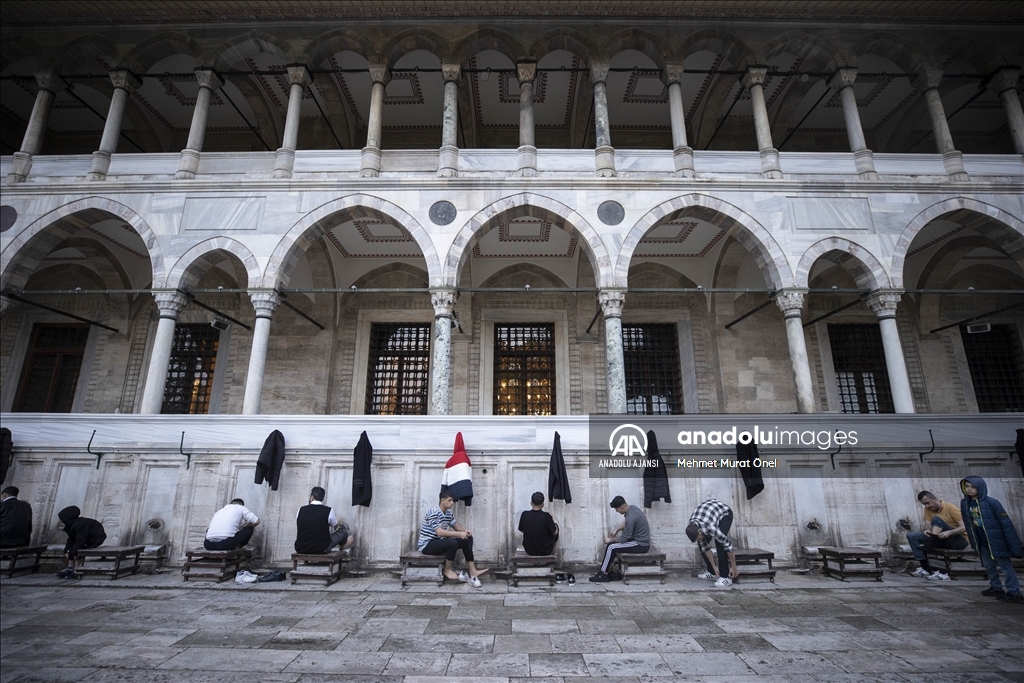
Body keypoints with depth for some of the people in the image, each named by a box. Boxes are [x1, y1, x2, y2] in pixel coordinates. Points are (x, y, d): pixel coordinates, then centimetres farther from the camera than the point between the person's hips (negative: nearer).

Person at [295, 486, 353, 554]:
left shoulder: (301, 510, -3)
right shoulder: (328, 511, -11)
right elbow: (336, 527, 12)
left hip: (300, 549, 4)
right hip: (321, 550, -3)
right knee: (343, 529, 18)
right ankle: (342, 545, 51)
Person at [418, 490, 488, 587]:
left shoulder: (449, 513, 4)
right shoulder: (433, 512, -22)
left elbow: (456, 525, 14)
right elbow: (439, 532, -30)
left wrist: (465, 530, -9)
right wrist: (459, 534, -30)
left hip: (439, 542, 9)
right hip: (427, 545, -9)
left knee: (467, 539, -3)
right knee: (453, 542, -32)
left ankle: (472, 571, -6)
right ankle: (447, 570, -9)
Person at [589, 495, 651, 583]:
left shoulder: (630, 517, -28)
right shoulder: (632, 507, 1)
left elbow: (623, 539, -19)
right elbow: (625, 523, 21)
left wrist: (611, 539, -4)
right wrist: (617, 529, 7)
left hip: (641, 545, -10)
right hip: (640, 539, 10)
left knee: (611, 547, -11)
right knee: (612, 545, 9)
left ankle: (604, 574, 2)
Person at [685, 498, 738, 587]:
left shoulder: (710, 527, -41)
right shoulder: (692, 528, -23)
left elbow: (727, 544, -31)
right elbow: (705, 547, -10)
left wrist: (733, 567, -20)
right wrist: (714, 567, -9)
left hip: (724, 513, -6)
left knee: (719, 543, -24)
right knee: (701, 544, -1)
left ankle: (725, 577, -15)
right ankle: (712, 572, 14)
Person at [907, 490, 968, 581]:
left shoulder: (951, 508, -12)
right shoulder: (928, 509, 4)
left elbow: (964, 527, -19)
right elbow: (927, 525, -5)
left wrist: (949, 532, -36)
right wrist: (927, 530, -29)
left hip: (960, 540, -6)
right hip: (942, 540, 6)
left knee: (936, 519, -28)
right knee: (911, 536, -11)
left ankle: (927, 547, -31)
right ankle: (926, 568, -19)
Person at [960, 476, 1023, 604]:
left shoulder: (991, 502, -17)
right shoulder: (964, 503, -1)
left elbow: (1006, 522, -15)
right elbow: (968, 524, 9)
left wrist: (1013, 543, -15)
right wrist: (972, 541, 12)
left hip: (997, 540, -6)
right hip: (982, 542, 6)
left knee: (1005, 566, 3)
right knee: (989, 566, 15)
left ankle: (1014, 593, 11)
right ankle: (996, 588, 29)